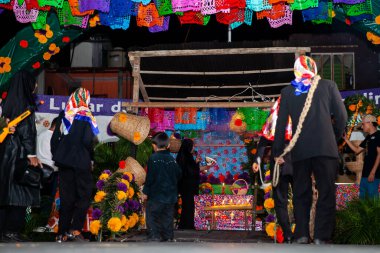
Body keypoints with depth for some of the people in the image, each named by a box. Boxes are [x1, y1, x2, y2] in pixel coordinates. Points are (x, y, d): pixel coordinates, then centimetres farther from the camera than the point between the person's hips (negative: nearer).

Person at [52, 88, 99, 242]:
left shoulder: (65, 116, 8)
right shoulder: (85, 116, -7)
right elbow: (87, 141, -15)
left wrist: (57, 157, 17)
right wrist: (91, 158, -1)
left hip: (64, 161, 5)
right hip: (80, 162, -5)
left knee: (66, 198, 9)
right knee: (84, 196, 3)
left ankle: (62, 233, 9)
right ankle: (75, 230, -9)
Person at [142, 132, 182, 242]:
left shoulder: (153, 158, -12)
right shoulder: (172, 159, 4)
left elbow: (150, 177, -14)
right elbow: (178, 175, 10)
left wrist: (146, 191, -7)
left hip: (155, 195, -6)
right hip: (170, 195, 6)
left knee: (152, 217, 2)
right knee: (167, 217, 14)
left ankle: (154, 237, -5)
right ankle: (168, 237, 16)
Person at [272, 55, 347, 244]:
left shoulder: (287, 91, 8)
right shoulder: (328, 86, 5)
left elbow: (281, 123, 6)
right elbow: (341, 116, 2)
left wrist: (277, 152, 11)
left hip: (300, 150, 1)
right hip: (325, 148, -1)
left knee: (301, 194, 9)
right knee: (326, 193, 2)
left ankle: (302, 235, 2)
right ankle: (321, 237, -4)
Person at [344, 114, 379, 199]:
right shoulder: (368, 137, 19)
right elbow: (357, 150, 25)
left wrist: (373, 172, -19)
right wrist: (346, 139, 19)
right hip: (365, 173, 9)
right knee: (362, 198, 10)